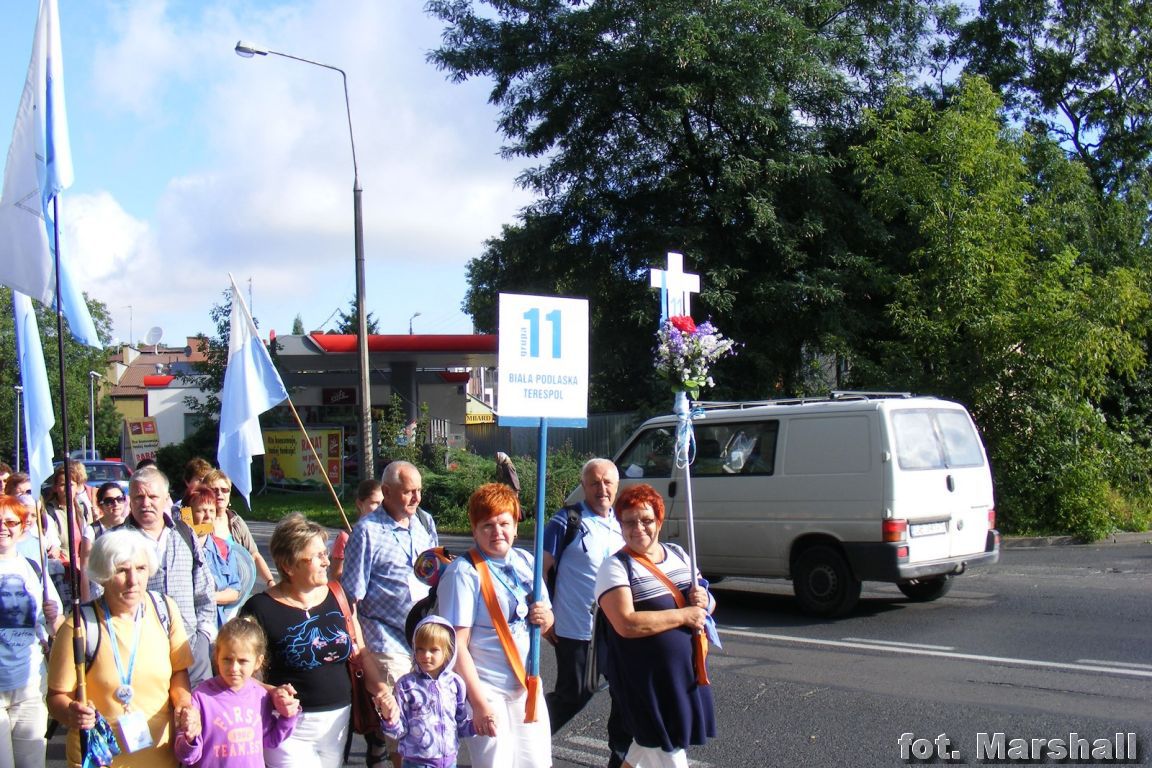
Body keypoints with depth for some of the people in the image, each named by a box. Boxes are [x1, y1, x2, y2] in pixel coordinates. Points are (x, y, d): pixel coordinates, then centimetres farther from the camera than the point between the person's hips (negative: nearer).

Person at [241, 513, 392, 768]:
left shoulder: (337, 597, 4)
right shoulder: (261, 609, -10)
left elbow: (361, 652, 10)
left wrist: (380, 689, -4)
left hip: (337, 724, 5)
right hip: (290, 729, -5)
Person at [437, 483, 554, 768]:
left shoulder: (525, 561, 6)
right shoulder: (464, 571, -14)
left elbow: (547, 622, 17)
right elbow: (457, 643, -17)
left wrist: (544, 618, -7)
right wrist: (479, 702, -19)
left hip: (528, 685, 6)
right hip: (489, 691, -6)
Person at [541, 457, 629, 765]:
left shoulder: (622, 524, 11)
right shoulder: (567, 521, -7)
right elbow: (540, 570, -7)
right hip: (577, 631, -6)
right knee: (573, 695, 2)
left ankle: (621, 758, 26)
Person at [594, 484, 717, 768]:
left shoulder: (678, 554, 10)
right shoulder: (615, 567, -11)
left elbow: (708, 604, 18)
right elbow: (627, 624, -23)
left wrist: (704, 602, -7)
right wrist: (684, 615, -19)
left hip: (686, 671, 7)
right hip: (645, 679, -7)